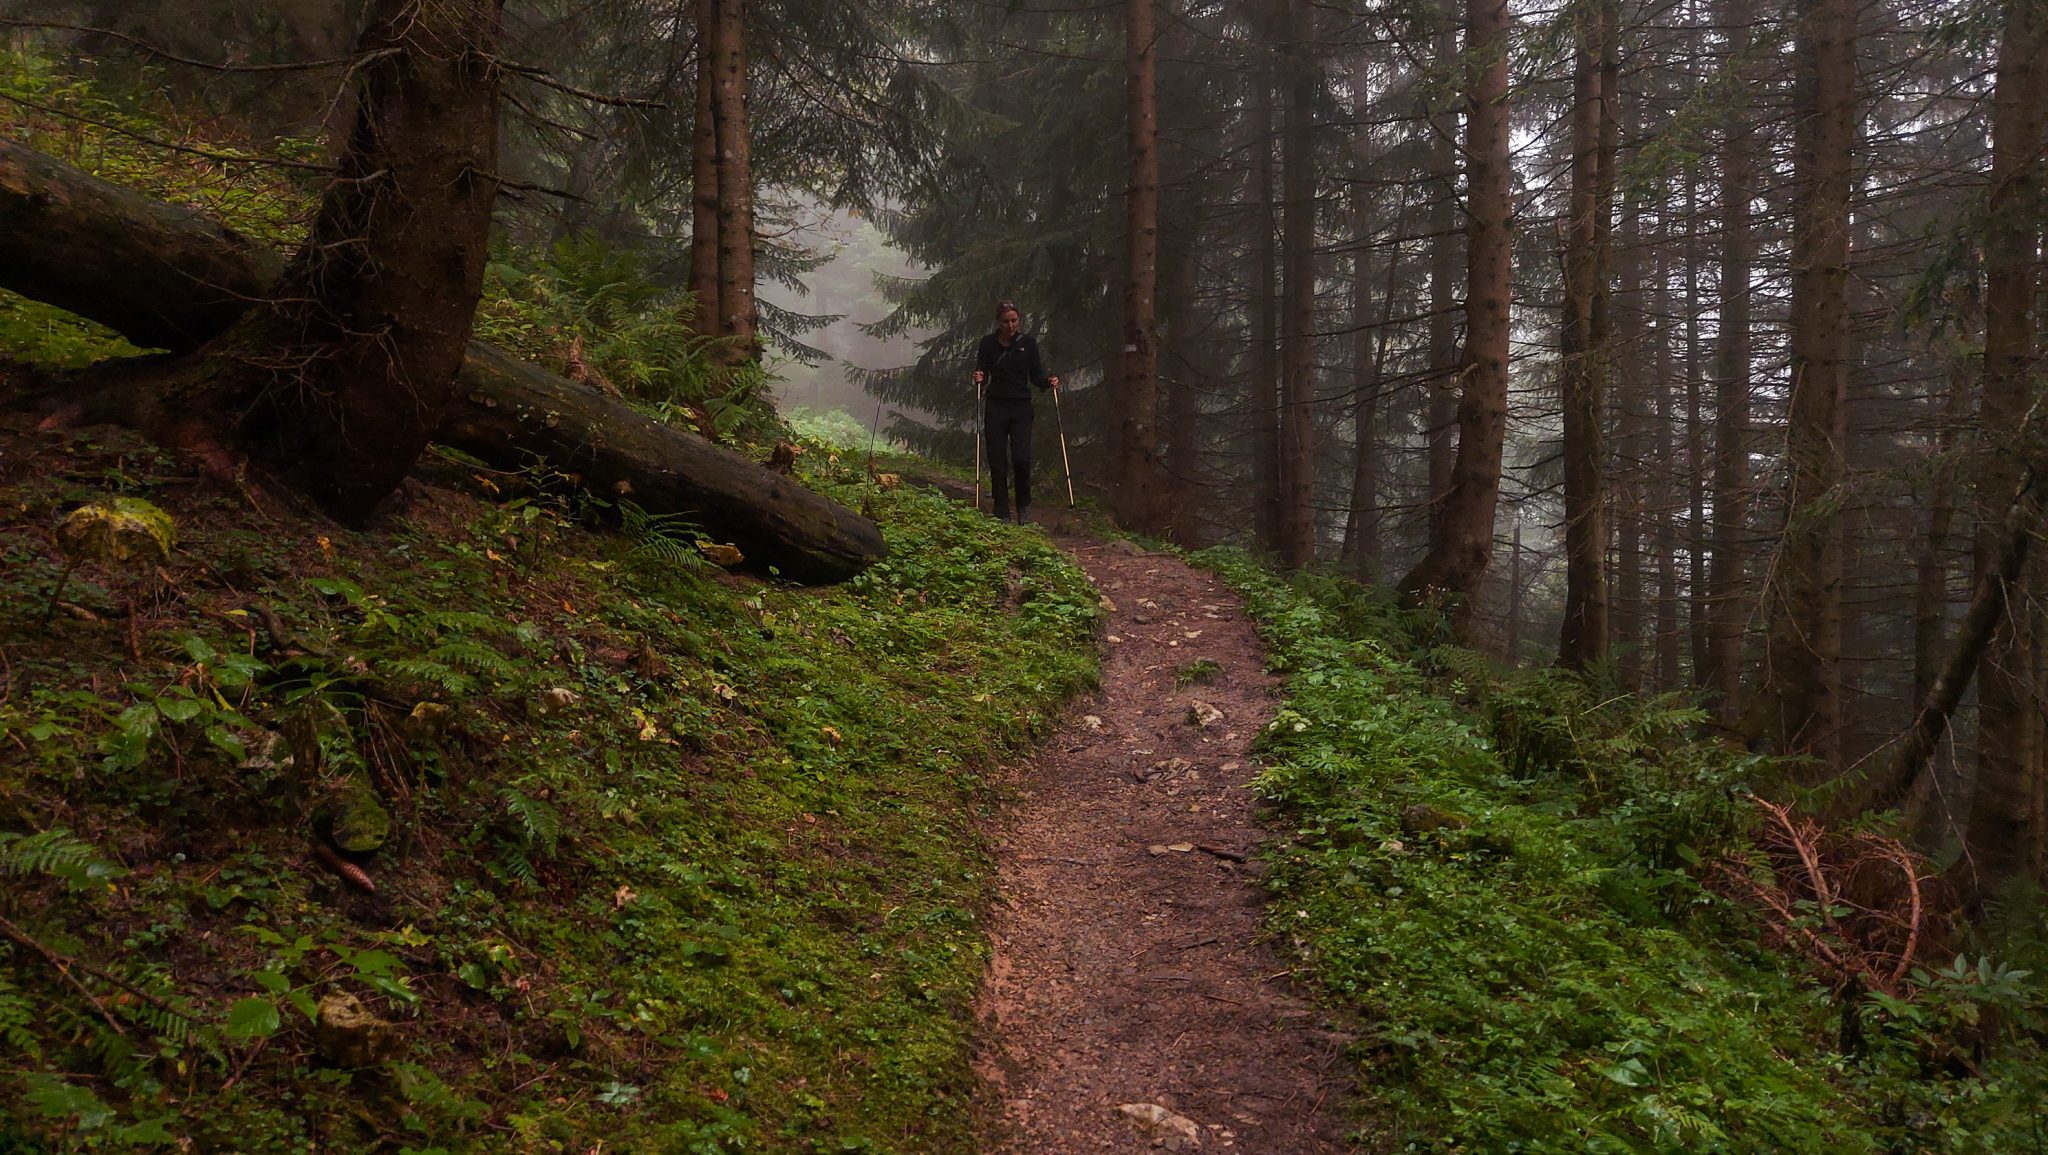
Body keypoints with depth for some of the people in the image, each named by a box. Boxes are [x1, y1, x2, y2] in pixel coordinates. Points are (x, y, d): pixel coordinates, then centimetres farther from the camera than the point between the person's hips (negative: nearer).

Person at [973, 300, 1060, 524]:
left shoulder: (1028, 342, 2)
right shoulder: (988, 343, 2)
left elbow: (1036, 373, 5)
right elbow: (982, 374, 5)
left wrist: (1048, 381, -15)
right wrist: (978, 378, -17)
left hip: (1021, 406, 0)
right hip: (995, 406, 1)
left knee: (1021, 458, -12)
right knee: (997, 461, -1)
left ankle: (1024, 505, 11)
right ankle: (1002, 514, 8)